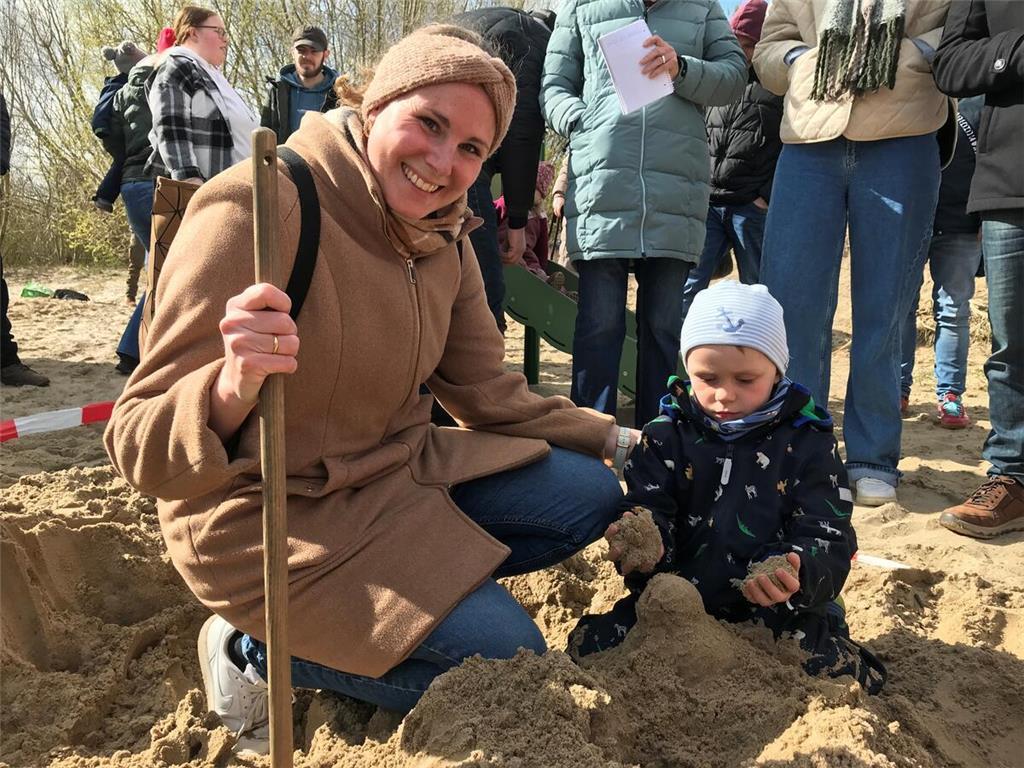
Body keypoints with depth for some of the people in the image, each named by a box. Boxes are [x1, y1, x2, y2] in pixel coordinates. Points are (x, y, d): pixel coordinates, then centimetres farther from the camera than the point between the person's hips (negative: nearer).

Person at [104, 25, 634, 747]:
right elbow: (143, 448, -27)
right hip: (272, 519, -7)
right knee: (509, 659, -12)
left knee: (591, 496, 4)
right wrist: (232, 389, -48)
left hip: (397, 471, 8)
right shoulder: (252, 210, -25)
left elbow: (490, 393, 8)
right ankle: (261, 653, 4)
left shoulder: (444, 238, -2)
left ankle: (375, 603, 8)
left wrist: (615, 440, 1)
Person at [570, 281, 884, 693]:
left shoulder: (808, 443, -1)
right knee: (589, 642, -19)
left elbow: (829, 543, -6)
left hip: (781, 612, -1)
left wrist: (796, 575, -31)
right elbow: (649, 509, -3)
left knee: (834, 667, -28)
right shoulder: (665, 435, 3)